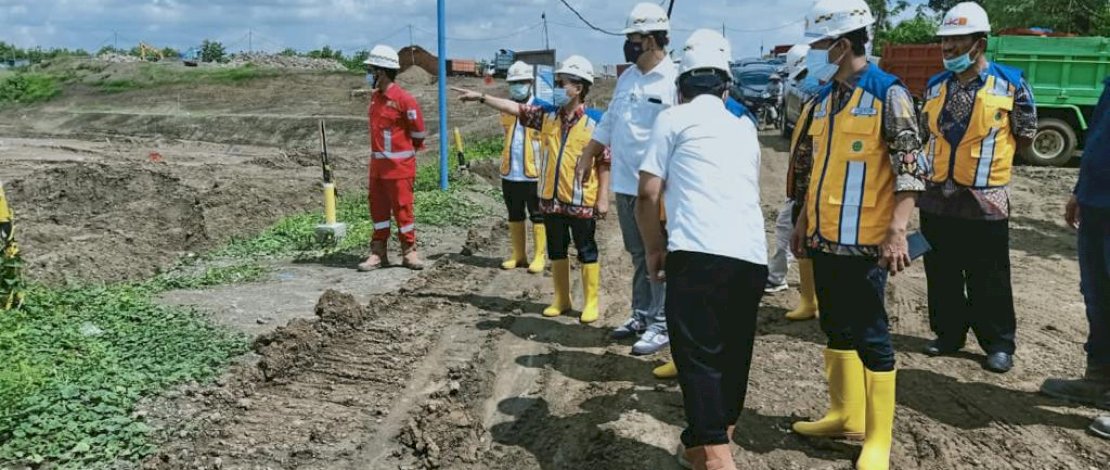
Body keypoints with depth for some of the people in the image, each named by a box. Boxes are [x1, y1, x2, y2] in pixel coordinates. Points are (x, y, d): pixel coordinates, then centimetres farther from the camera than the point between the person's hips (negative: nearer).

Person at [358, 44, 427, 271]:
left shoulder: (404, 99, -15)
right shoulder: (375, 97, 9)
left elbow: (419, 132, -7)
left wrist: (404, 151, 5)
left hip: (399, 165, -7)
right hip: (377, 164, 7)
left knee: (402, 208, 0)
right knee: (378, 208, 10)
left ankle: (409, 252, 12)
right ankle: (378, 253, 17)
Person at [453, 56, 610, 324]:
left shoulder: (596, 120, -9)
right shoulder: (548, 115, 5)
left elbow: (605, 162, -9)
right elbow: (516, 108, 7)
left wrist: (602, 198, -10)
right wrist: (481, 98, 1)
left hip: (582, 202, -5)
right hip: (551, 199, 5)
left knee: (586, 251, 5)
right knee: (556, 251, 14)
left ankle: (591, 303, 16)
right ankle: (561, 300, 27)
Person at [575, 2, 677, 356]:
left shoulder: (675, 80, -11)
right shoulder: (627, 78, 13)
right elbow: (608, 123, 21)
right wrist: (587, 156, 20)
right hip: (624, 183, 8)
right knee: (638, 255, 16)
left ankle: (661, 324, 9)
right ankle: (641, 315, 28)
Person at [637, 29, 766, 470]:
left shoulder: (674, 119, 10)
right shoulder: (745, 128, 26)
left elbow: (648, 195, 4)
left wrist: (654, 250, 18)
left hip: (698, 255, -6)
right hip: (753, 257, 6)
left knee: (698, 358, -4)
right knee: (732, 358, 16)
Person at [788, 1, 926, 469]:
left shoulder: (888, 94, -10)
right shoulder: (823, 98, 11)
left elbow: (910, 169, -14)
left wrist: (897, 231, -22)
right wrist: (804, 221, 18)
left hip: (865, 242, -7)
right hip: (825, 238, 8)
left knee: (870, 336, 0)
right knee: (835, 328, 16)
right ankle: (845, 415, 31)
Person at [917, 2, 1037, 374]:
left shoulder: (1010, 84, -6)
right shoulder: (935, 87, 6)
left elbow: (1025, 136, 4)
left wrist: (984, 154, 5)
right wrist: (940, 161, 9)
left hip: (985, 200, -4)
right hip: (936, 198, 5)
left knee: (989, 279, 4)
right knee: (941, 275, 12)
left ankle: (998, 343, 17)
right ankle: (948, 333, 27)